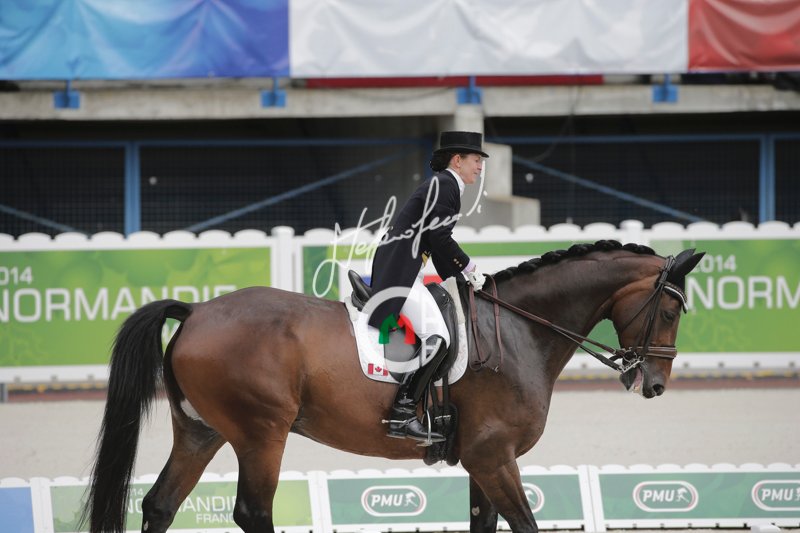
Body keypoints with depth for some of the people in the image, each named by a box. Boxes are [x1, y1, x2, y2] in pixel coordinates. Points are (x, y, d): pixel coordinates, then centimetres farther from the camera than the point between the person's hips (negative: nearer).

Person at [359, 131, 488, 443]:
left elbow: (436, 241, 24)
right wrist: (469, 268, -5)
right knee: (436, 336, -22)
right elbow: (439, 238, -15)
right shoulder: (444, 184, -8)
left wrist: (459, 277, 16)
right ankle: (402, 414, -26)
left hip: (402, 272, 11)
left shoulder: (444, 185, 23)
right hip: (400, 272, -11)